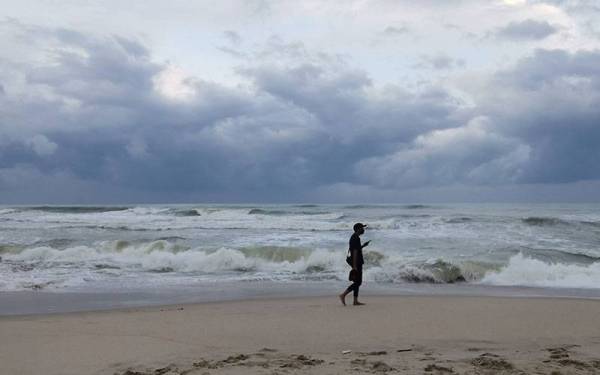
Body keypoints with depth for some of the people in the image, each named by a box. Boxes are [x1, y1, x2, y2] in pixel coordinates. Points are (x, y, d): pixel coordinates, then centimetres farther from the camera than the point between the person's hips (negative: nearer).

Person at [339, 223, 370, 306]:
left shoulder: (354, 237, 15)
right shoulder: (356, 238, -16)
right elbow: (355, 252, -20)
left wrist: (363, 246, 22)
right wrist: (354, 266, -23)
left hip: (357, 263, 10)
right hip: (356, 263, -10)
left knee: (357, 282, 10)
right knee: (357, 282, -10)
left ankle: (355, 301, 11)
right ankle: (343, 295, -12)